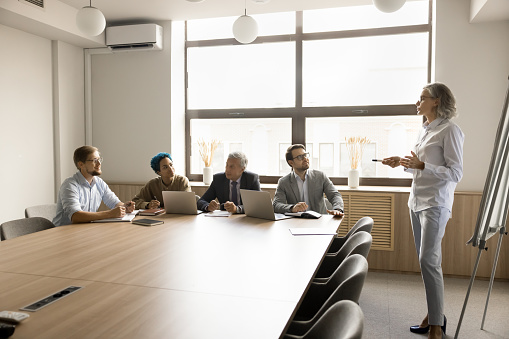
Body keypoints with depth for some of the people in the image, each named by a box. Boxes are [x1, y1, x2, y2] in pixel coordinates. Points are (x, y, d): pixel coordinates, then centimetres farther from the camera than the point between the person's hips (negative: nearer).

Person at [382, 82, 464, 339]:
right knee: (427, 260, 11)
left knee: (428, 260, -10)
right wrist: (401, 163, 9)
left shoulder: (449, 131, -9)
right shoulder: (424, 131, 16)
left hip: (435, 203, -8)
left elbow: (455, 173, -14)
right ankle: (434, 314, 22)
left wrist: (422, 165, -24)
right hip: (416, 201, 8)